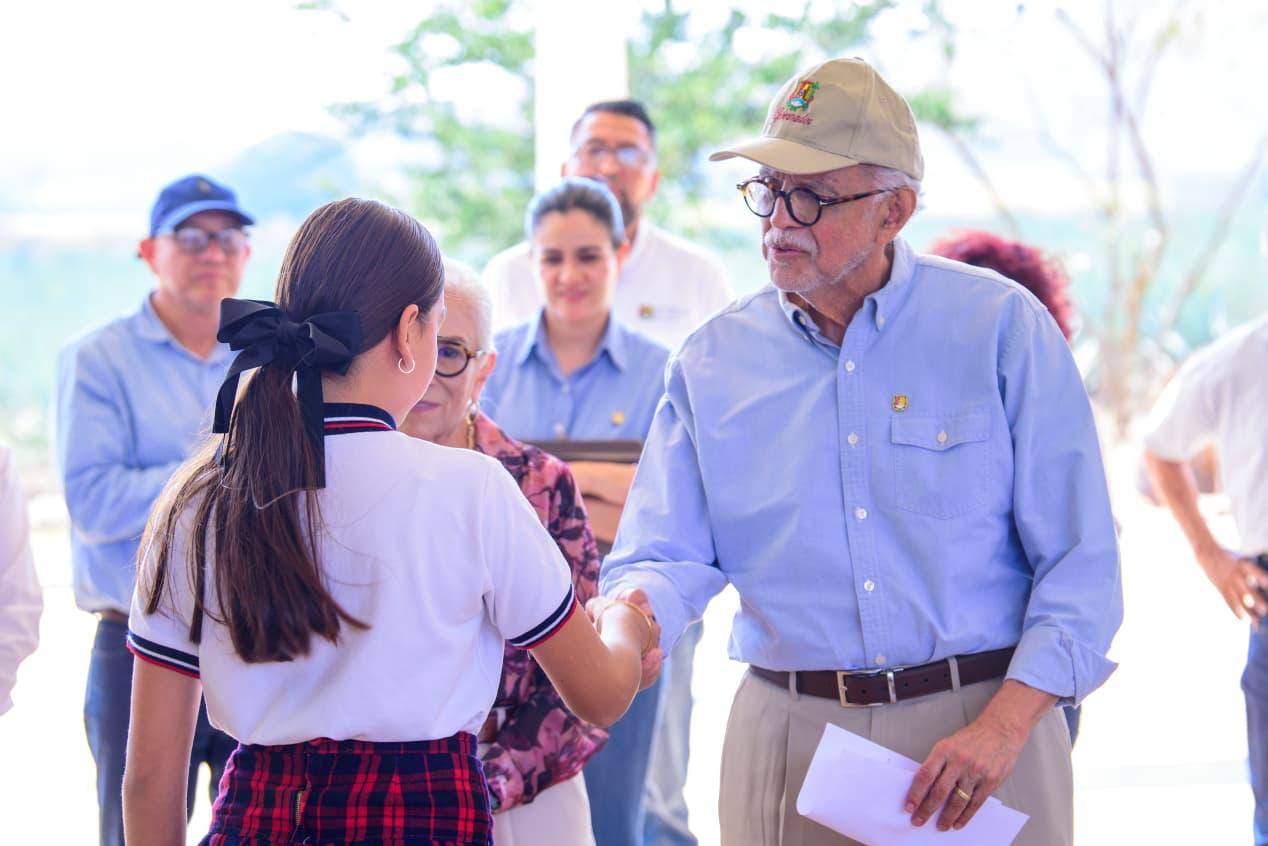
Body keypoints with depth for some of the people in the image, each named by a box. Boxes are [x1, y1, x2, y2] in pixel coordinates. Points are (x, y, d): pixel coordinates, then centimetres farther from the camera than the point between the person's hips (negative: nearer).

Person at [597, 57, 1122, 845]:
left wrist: (1003, 725, -15)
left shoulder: (1003, 327, -3)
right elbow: (668, 553, 1)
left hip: (989, 721, -2)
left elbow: (1080, 561, -5)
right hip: (790, 737, 2)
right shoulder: (713, 360, 5)